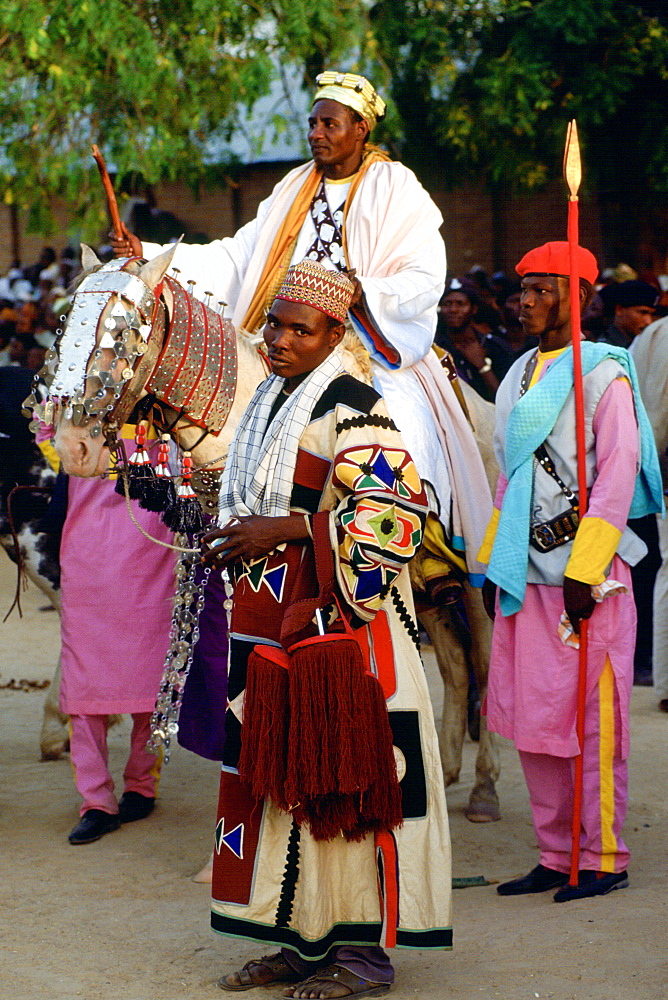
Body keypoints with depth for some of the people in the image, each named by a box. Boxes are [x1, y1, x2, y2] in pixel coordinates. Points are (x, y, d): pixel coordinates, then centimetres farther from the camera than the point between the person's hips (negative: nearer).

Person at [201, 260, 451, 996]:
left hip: (339, 622, -9)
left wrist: (284, 531, -21)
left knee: (343, 780, -5)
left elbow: (391, 514, -19)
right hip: (271, 625, 9)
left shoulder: (351, 409, -11)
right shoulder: (270, 401, 16)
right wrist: (231, 539, 7)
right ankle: (303, 940, 18)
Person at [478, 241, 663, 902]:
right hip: (527, 572, 7)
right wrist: (494, 562, 18)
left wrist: (584, 572, -18)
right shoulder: (521, 375, 16)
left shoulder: (603, 375, -6)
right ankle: (556, 855, 16)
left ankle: (603, 857, 7)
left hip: (584, 574, -7)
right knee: (530, 719, 8)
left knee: (588, 717, -3)